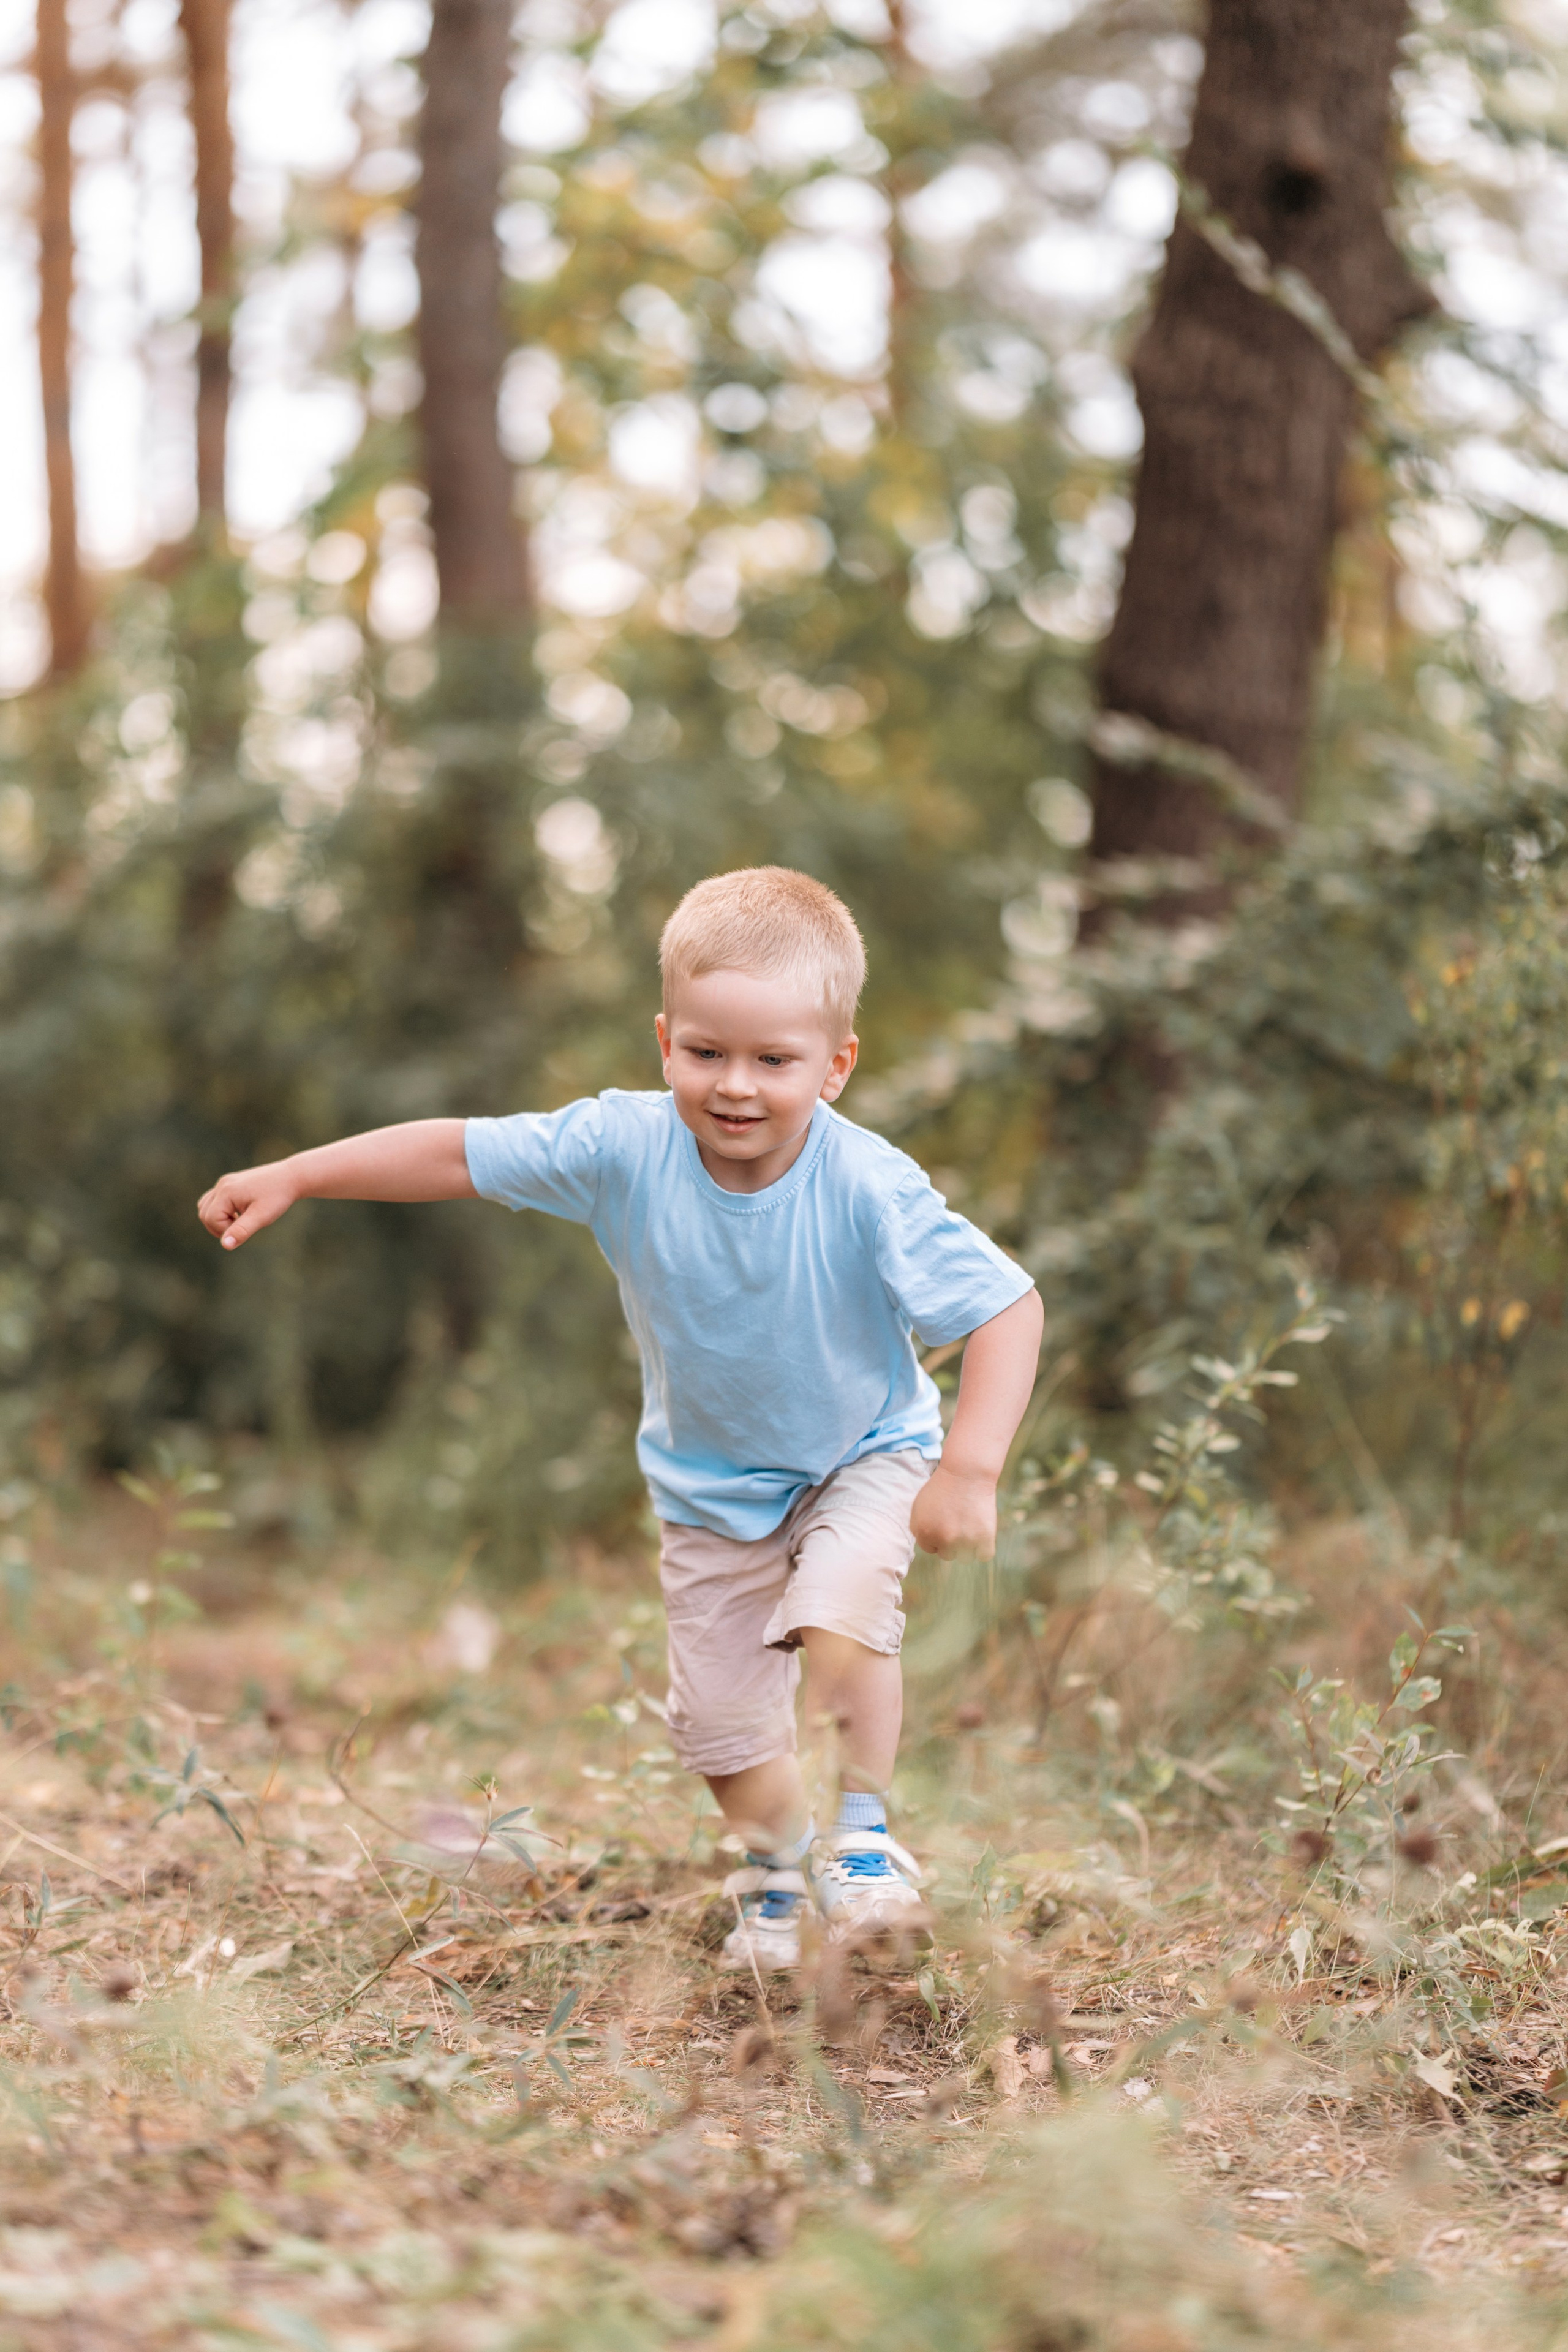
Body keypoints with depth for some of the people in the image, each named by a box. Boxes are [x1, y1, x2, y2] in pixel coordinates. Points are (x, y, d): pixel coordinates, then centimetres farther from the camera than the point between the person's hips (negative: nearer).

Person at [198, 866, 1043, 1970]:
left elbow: (1009, 1307, -31)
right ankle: (780, 1860, 39)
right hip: (711, 1481, 3)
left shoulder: (871, 1188, -32)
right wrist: (292, 1178, -14)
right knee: (720, 1722, 7)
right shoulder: (624, 1149, -23)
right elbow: (461, 1152, -14)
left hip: (864, 1456, -3)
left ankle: (866, 1829, -4)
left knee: (838, 1625, -30)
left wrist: (970, 1468, -40)